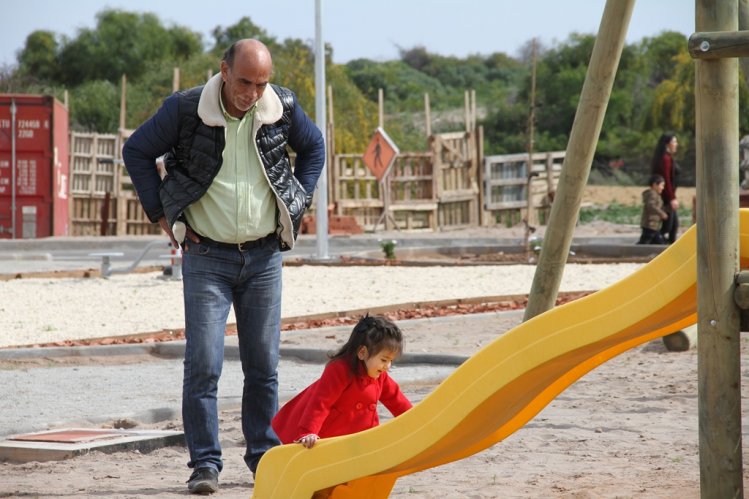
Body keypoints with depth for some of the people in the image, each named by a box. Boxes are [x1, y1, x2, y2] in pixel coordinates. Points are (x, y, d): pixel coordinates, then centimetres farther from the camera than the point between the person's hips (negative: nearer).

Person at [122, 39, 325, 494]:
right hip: (207, 256, -2)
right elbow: (137, 151, 3)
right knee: (203, 364, -8)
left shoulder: (283, 107, -3)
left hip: (264, 256, 2)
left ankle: (265, 457, 17)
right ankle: (205, 463, -2)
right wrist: (162, 215, -1)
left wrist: (297, 207, 9)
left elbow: (314, 148, 17)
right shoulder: (185, 110, -10)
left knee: (264, 365, 7)